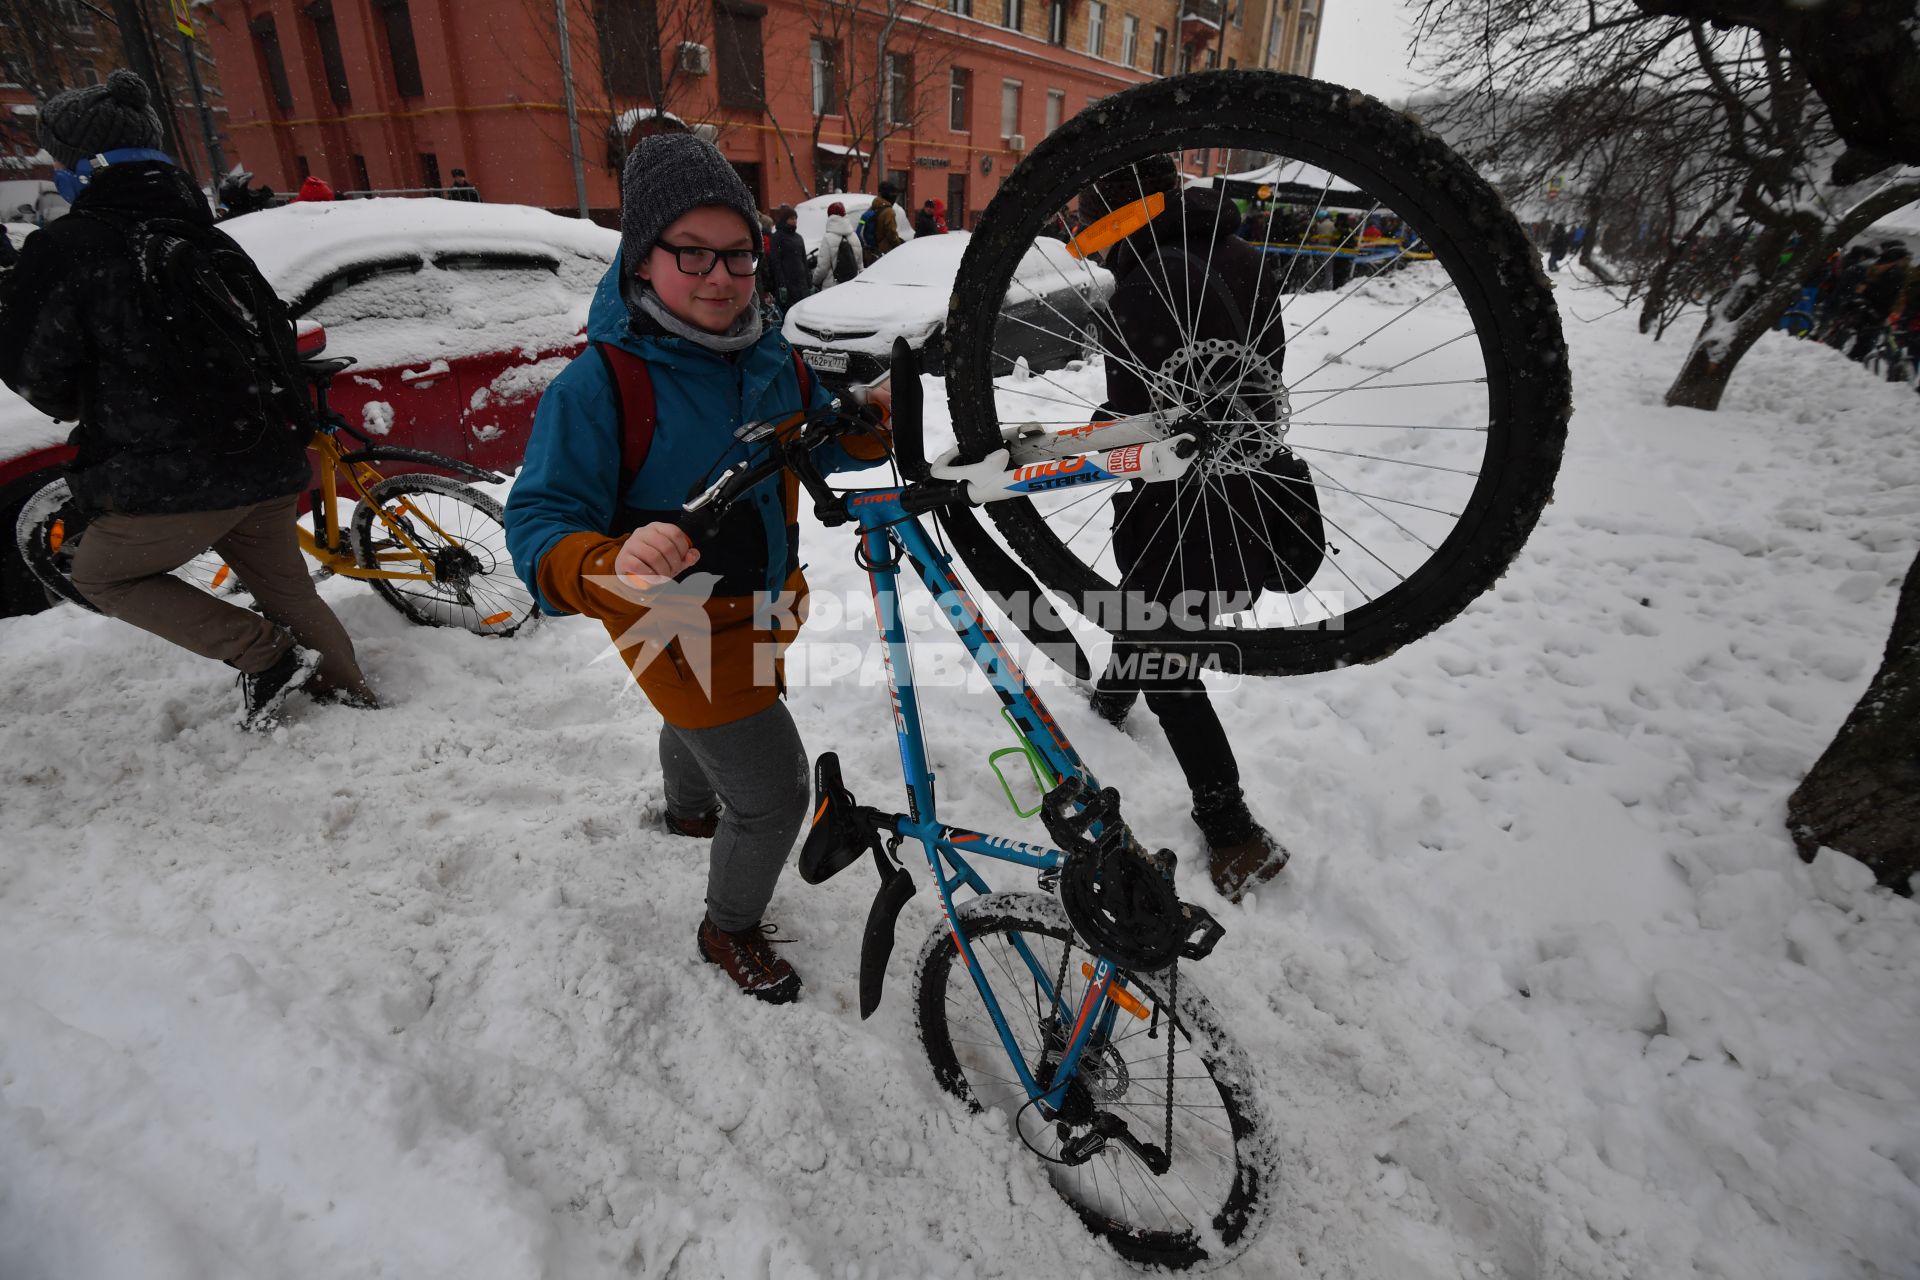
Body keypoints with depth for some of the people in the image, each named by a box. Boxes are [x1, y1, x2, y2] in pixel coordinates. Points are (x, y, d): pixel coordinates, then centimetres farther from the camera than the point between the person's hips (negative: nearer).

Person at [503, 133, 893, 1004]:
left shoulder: (770, 353, -6)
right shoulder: (600, 382, -26)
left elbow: (818, 446, 7)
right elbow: (538, 523, -27)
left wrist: (868, 423, -16)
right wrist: (611, 565, -49)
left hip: (762, 602, 8)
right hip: (681, 627, -7)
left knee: (708, 718, 35)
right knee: (775, 792, -3)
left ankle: (689, 809, 69)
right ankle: (730, 932, 28)